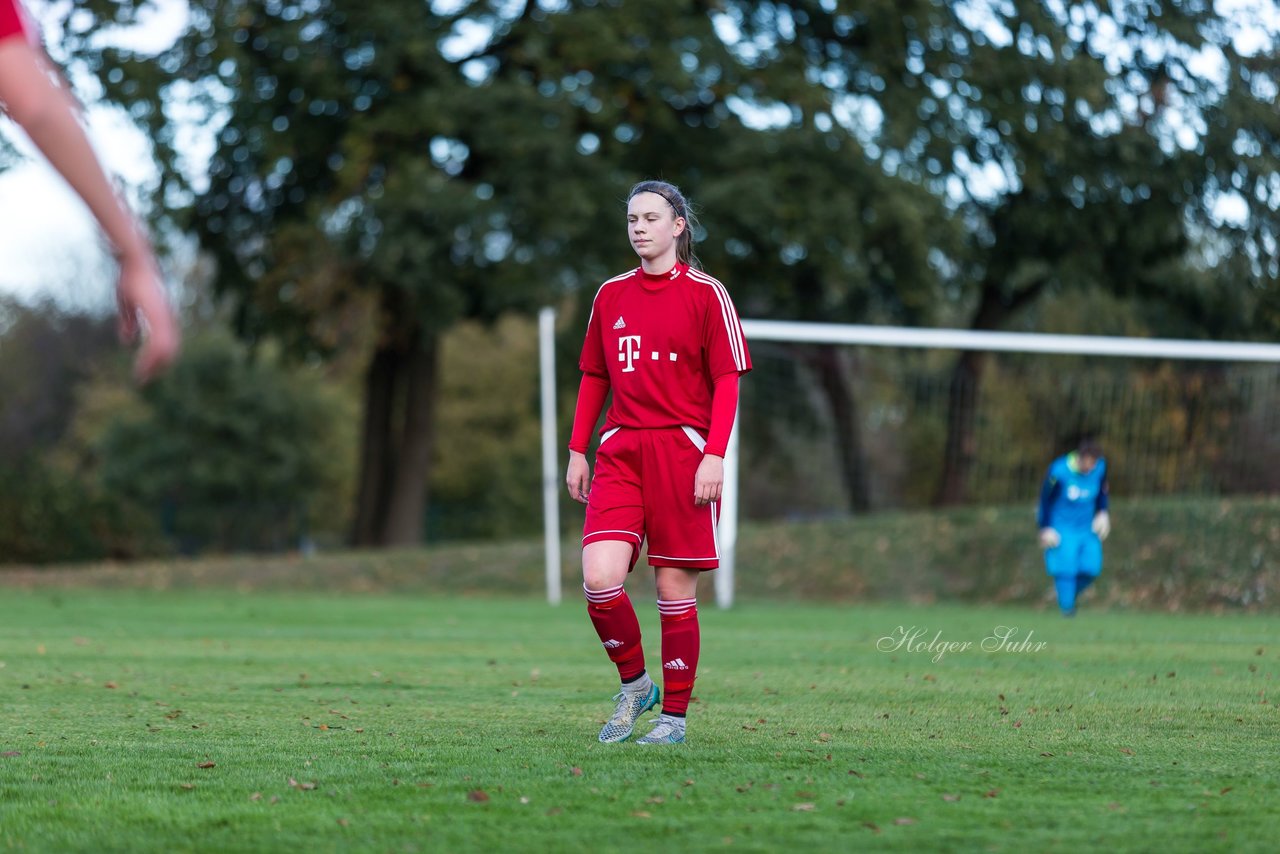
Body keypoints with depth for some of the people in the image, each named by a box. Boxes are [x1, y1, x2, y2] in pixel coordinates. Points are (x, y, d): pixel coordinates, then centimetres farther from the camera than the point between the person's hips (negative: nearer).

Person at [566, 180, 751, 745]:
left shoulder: (705, 294, -1)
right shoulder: (611, 295, 13)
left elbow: (727, 382, -4)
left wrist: (713, 456, -14)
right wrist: (577, 451, 12)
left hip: (682, 451, -3)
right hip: (619, 451, 4)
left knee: (675, 587, -1)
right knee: (599, 578, -13)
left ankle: (673, 714, 11)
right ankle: (633, 684, 10)